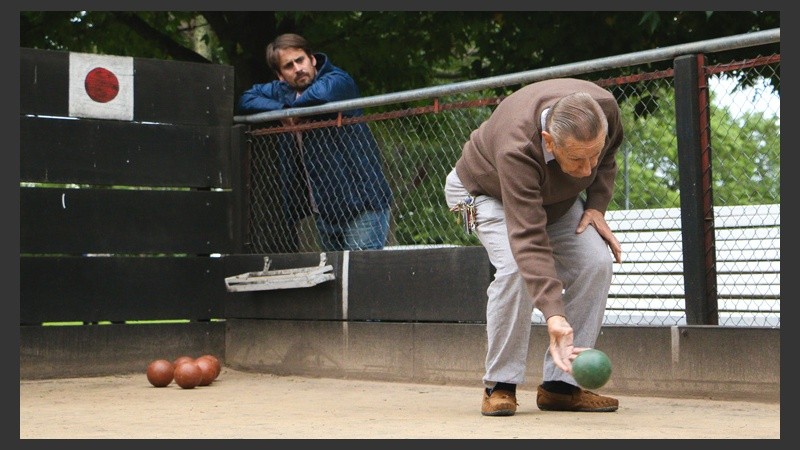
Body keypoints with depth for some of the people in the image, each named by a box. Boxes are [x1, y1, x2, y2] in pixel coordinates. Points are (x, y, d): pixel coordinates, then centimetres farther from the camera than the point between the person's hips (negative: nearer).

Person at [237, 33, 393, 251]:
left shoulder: (338, 81, -12)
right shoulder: (283, 91, 13)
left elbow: (323, 93, -34)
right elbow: (246, 99, 16)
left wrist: (293, 108, -11)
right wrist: (282, 110, -3)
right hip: (324, 210, 8)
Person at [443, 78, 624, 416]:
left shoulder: (606, 109, -30)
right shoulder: (516, 149, -46)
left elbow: (609, 154, -2)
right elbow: (528, 239, -52)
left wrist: (596, 205, -15)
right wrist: (554, 315, -62)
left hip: (558, 197, 5)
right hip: (487, 192, -5)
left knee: (597, 262, -17)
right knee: (516, 267, -31)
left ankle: (560, 383, -9)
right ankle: (499, 385, -15)